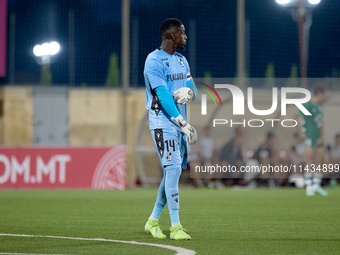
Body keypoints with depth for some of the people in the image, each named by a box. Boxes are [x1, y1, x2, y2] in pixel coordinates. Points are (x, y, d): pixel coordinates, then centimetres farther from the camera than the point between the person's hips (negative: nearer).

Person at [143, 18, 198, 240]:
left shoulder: (182, 61, 15)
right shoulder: (154, 61, -11)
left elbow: (194, 91, 15)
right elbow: (163, 96, -19)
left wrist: (189, 92, -11)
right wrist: (183, 123, -25)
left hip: (180, 123, 8)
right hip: (163, 121, -8)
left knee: (174, 171, 8)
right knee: (173, 168, -16)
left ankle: (153, 221, 21)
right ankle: (175, 226, -15)